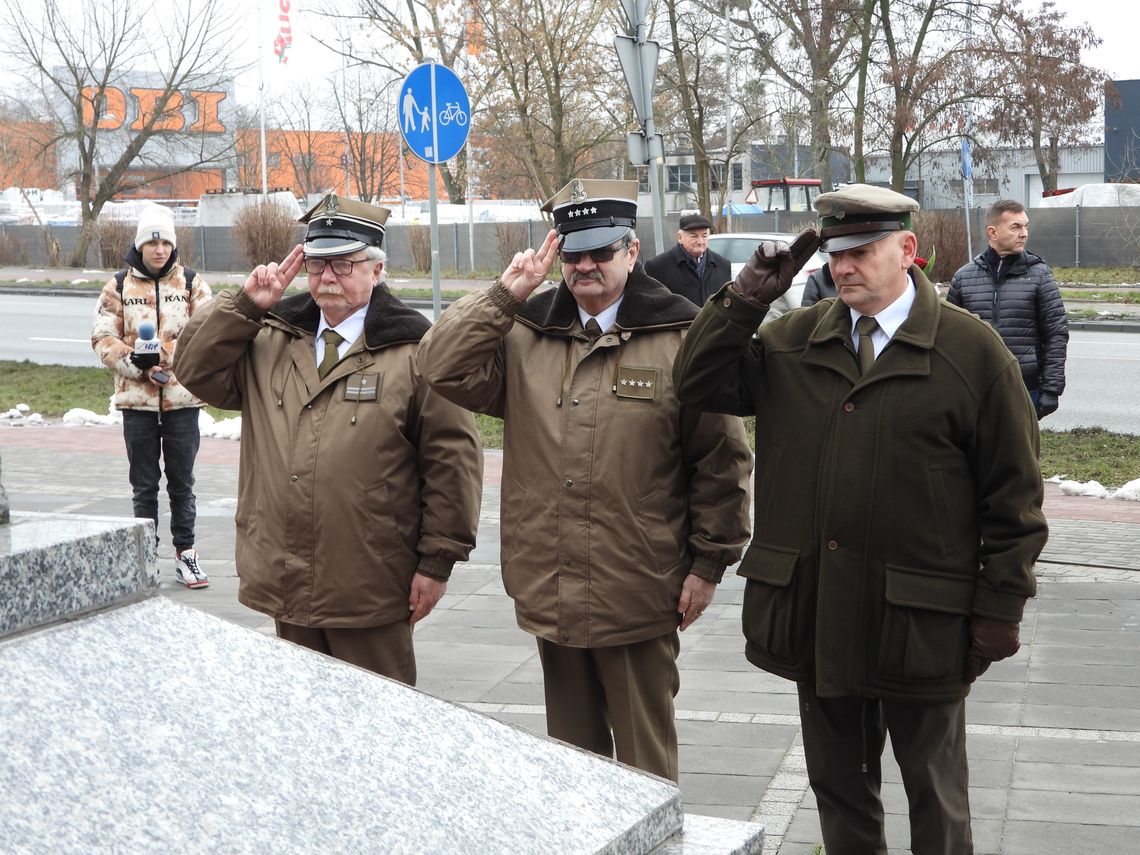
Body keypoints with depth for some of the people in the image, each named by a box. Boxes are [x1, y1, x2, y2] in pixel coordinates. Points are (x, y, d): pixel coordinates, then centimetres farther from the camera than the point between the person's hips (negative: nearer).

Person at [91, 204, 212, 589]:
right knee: (143, 484, 9)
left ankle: (185, 551, 17)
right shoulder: (118, 286, 4)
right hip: (136, 399, 1)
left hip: (182, 398, 0)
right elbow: (103, 337, 1)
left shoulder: (192, 283, 3)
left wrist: (172, 362, -18)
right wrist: (132, 360, -16)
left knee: (182, 481, 7)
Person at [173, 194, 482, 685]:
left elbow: (453, 458, -8)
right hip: (285, 586, 5)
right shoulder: (272, 340, 11)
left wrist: (437, 561, -9)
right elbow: (197, 371, 11)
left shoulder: (413, 351, -7)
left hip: (370, 590, -5)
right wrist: (246, 305, 0)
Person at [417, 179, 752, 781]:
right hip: (550, 592, 4)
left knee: (643, 759, 8)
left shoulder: (680, 338, -5)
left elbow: (721, 457, -3)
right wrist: (505, 294, -7)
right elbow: (443, 369, -4)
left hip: (639, 596, -4)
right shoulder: (525, 333, 8)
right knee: (570, 747, 19)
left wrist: (708, 564, -4)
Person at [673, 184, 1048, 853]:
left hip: (919, 619, -4)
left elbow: (1013, 491, -5)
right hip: (814, 613, 4)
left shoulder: (973, 351, -6)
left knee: (936, 796, 13)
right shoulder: (794, 339, 6)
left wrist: (1001, 608, -7)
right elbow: (699, 384, 3)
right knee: (838, 784, 19)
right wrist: (746, 297, -6)